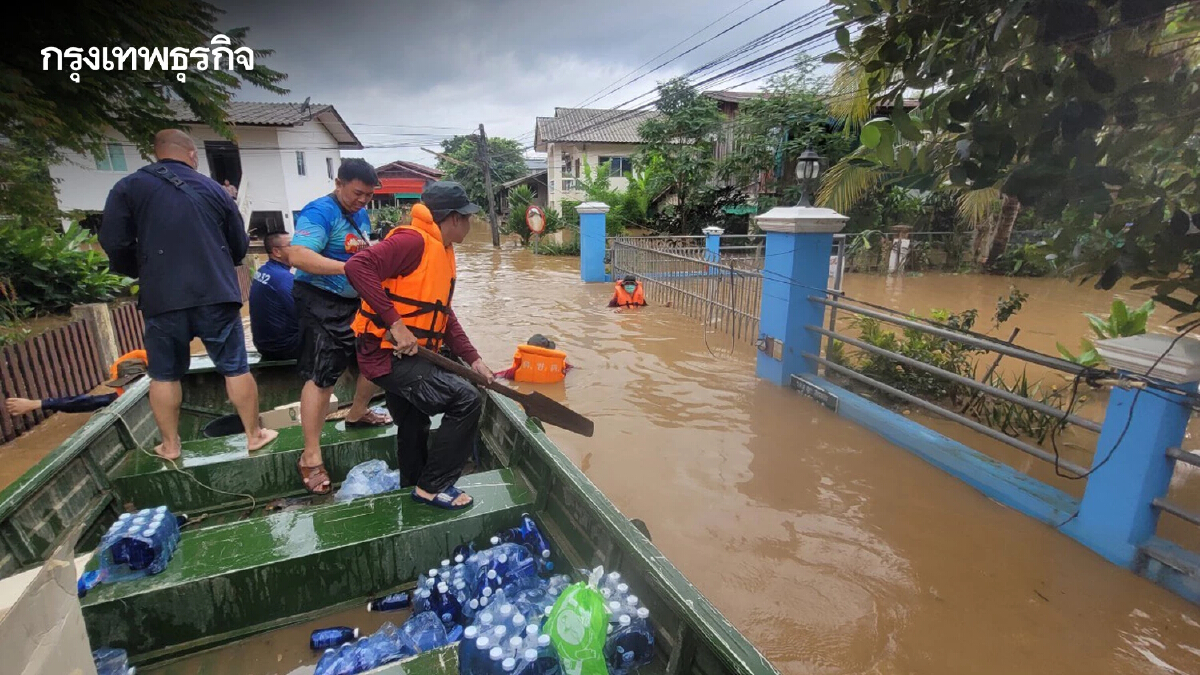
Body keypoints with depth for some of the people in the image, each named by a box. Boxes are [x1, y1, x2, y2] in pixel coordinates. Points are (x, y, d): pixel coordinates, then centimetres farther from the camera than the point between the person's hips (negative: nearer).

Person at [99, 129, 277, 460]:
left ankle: (170, 445, 24)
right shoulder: (214, 189, 8)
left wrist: (142, 271, 17)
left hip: (162, 298, 0)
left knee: (164, 374, 14)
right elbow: (239, 247, 12)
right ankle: (254, 434, 16)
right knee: (236, 367, 8)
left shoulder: (128, 187, 2)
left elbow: (115, 243, -3)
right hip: (216, 294, 0)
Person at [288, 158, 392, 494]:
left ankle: (357, 414, 40)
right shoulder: (319, 212, -17)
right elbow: (298, 255, -31)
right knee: (321, 376, -10)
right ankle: (311, 457, 0)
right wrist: (348, 268, -36)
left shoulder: (361, 213, 10)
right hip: (322, 303, -9)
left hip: (356, 302, 9)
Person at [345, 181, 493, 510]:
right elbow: (357, 267, -30)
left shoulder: (444, 252, 12)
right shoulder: (412, 240, -17)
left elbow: (444, 315, 14)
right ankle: (433, 486, 0)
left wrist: (472, 358, 5)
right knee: (467, 400, -16)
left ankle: (416, 486, 45)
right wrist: (395, 323, -31)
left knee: (415, 428, 23)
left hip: (408, 357, 10)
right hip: (389, 355, -10)